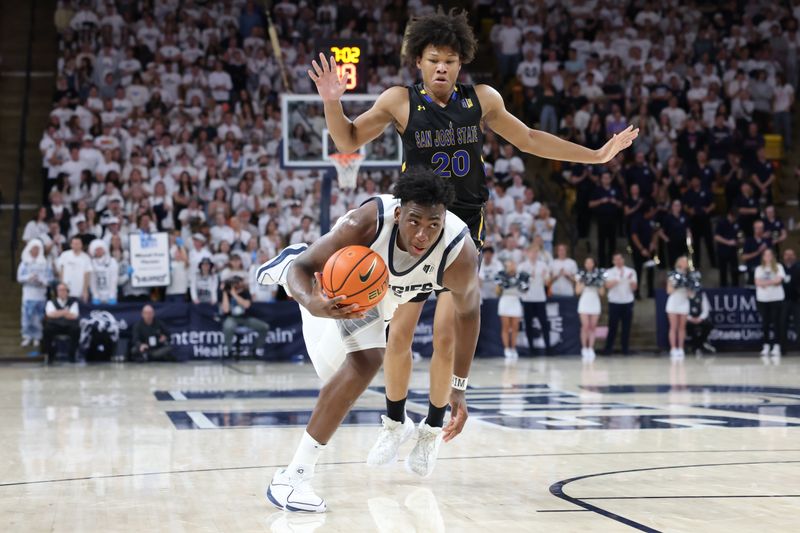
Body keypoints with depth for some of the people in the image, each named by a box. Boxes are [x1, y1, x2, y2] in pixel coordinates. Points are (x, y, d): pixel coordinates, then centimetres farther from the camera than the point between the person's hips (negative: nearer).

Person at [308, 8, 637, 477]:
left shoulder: (482, 100, 0)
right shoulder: (400, 101, -5)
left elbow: (529, 140, 13)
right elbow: (348, 142, -2)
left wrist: (595, 156, 14)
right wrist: (332, 102, -21)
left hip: (464, 229, 1)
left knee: (446, 334, -6)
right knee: (400, 330, -4)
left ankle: (433, 429, 10)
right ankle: (394, 423, 16)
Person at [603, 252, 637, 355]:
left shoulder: (631, 271, 9)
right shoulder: (609, 272, 4)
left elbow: (634, 287, 2)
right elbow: (608, 285, -12)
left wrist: (631, 279, -16)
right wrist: (618, 278, -20)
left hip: (628, 302, 2)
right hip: (614, 302, -2)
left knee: (626, 326, 3)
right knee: (612, 326, -2)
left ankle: (625, 348, 10)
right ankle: (608, 347, 5)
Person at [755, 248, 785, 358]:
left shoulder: (778, 267, 5)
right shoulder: (759, 268, 11)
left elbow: (778, 280, -9)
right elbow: (758, 282, -3)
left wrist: (765, 282, -6)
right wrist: (772, 282, -12)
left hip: (776, 298, -2)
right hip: (762, 299, 2)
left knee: (777, 322, -5)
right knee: (765, 322, 3)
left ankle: (776, 346, -3)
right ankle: (766, 346, 8)